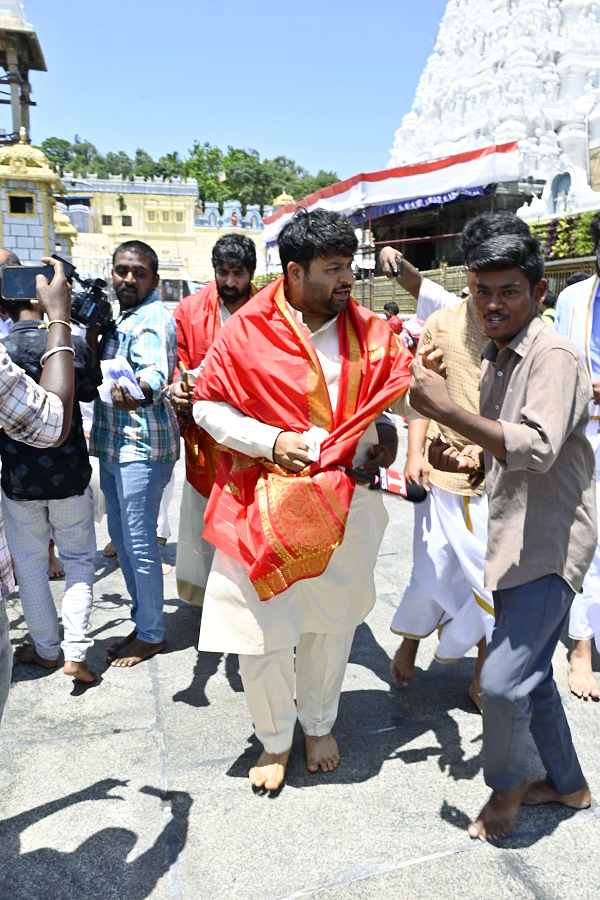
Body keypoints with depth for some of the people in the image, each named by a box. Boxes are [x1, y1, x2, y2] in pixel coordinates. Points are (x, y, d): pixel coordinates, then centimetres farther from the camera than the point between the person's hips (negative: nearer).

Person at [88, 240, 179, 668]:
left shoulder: (155, 317, -13)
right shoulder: (120, 316, 17)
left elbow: (156, 372, -32)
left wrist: (137, 394, -54)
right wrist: (92, 333, 2)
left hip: (143, 447, -10)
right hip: (113, 444, 10)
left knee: (139, 544, -3)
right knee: (122, 539, 16)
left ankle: (151, 634, 13)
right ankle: (142, 620, 30)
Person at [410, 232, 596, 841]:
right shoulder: (494, 362, 13)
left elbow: (539, 449, -31)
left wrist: (445, 410, -34)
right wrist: (470, 462, 1)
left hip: (550, 544, -9)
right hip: (514, 539, 9)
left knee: (502, 682, -10)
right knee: (529, 674, 18)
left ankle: (506, 784, 20)